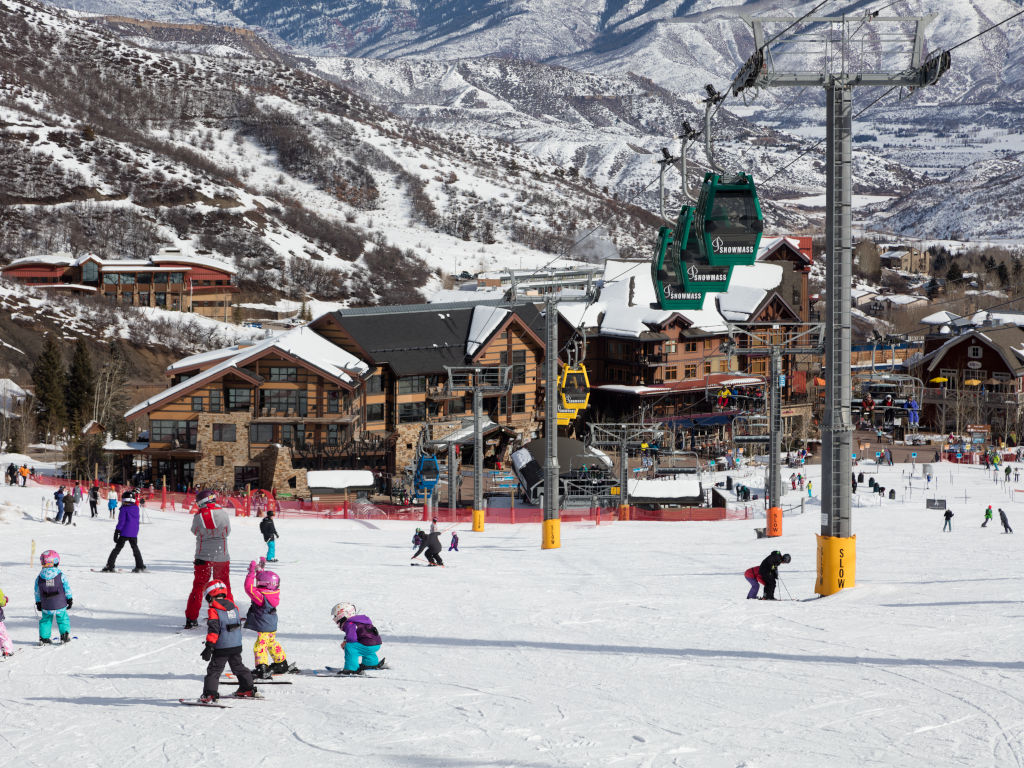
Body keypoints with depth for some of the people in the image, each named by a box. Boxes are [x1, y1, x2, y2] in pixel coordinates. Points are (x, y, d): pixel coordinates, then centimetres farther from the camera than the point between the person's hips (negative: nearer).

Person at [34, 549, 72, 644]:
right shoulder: (61, 576, -9)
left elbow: (37, 592, 5)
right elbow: (67, 589, -2)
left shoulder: (39, 578, -3)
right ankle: (65, 636, 14)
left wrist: (38, 603, 17)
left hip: (46, 607, 1)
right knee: (63, 619, 15)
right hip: (60, 605, -1)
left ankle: (44, 637, 10)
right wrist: (69, 600, 9)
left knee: (45, 620, 15)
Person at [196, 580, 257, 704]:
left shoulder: (213, 611, -14)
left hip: (222, 647, -6)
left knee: (214, 670, -1)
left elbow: (213, 630, -20)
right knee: (238, 667, 23)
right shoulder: (233, 606, 8)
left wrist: (209, 647, -19)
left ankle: (209, 695, -8)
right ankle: (247, 690, 30)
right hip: (237, 646, 6)